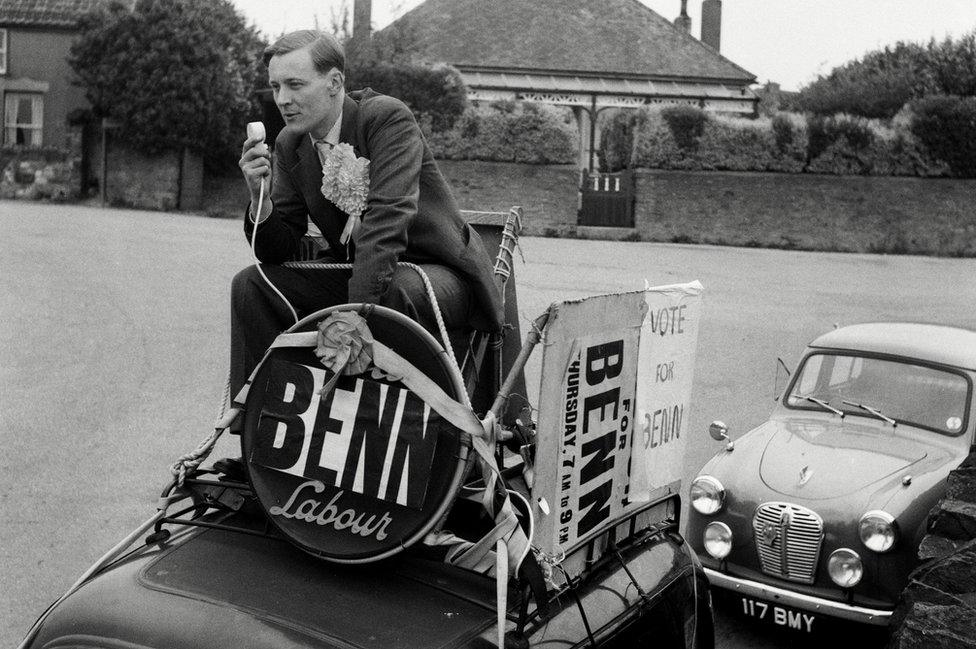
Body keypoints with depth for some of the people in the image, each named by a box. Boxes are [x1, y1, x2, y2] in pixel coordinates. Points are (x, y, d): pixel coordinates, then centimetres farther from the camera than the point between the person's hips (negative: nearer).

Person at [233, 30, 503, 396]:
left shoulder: (388, 118, -18)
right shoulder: (290, 145, 2)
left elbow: (386, 220, -30)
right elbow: (279, 251, 1)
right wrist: (259, 197, -20)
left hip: (435, 272, -6)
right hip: (353, 272, 6)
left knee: (397, 291, -38)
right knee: (251, 286, -7)